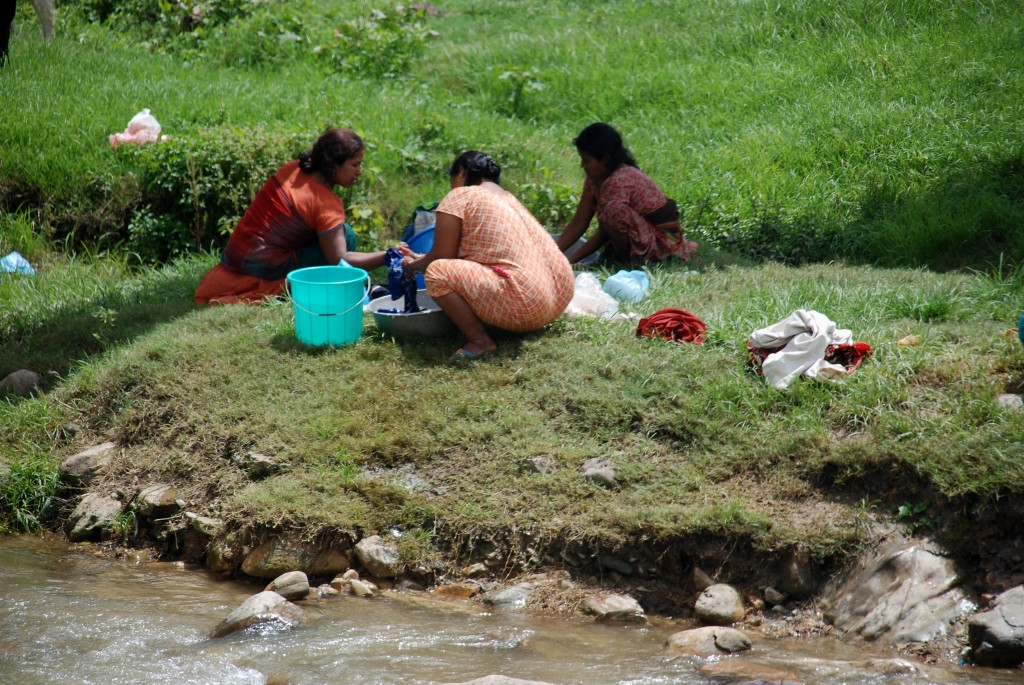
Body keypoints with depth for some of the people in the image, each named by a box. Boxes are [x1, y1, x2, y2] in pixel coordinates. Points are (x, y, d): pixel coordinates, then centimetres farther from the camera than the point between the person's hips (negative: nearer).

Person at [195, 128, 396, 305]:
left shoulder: (292, 169, 4)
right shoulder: (327, 204, -18)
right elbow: (338, 259, -23)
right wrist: (387, 257, -23)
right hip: (264, 271, -8)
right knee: (346, 236, -10)